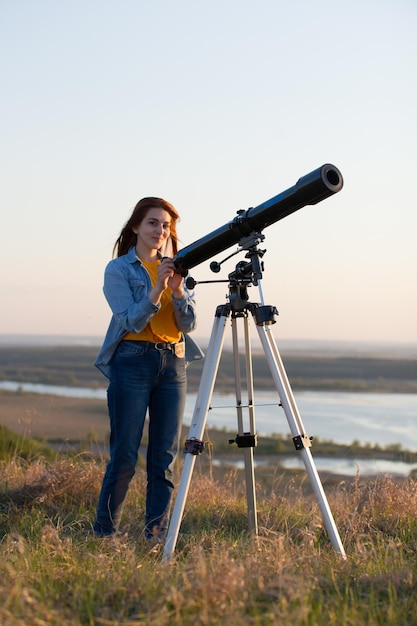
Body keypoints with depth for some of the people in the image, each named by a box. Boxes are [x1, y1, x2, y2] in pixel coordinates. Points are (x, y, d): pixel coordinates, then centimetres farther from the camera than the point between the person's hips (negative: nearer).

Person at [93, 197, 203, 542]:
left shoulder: (174, 267, 14)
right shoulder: (119, 269, 0)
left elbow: (189, 323, 5)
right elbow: (132, 321, -11)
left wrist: (178, 289, -12)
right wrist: (157, 288, -23)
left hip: (173, 363, 5)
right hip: (133, 361, -5)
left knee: (165, 456, 4)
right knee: (124, 455, -5)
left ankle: (157, 536, 10)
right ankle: (104, 533, 8)